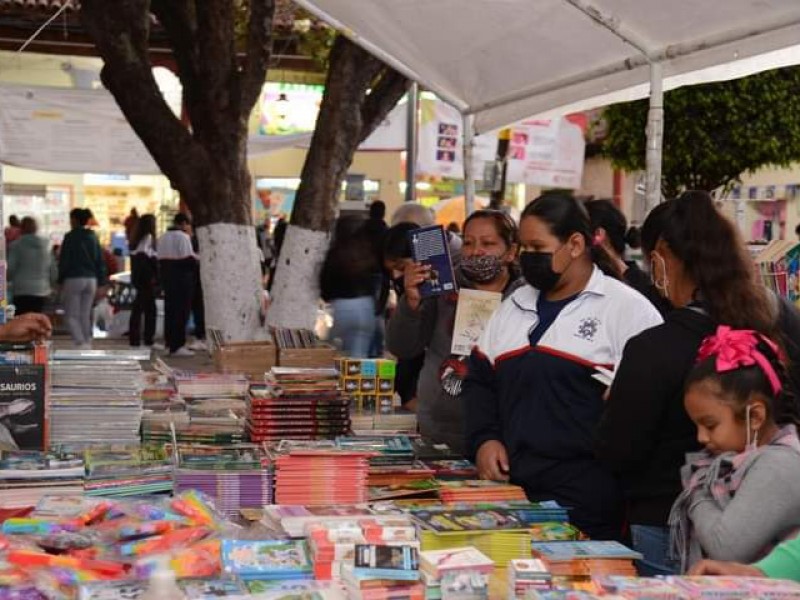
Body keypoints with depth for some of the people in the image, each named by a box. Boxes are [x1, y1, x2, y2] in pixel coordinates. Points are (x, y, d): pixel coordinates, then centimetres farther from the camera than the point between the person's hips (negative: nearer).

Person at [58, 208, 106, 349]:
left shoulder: (70, 237, -8)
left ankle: (81, 343, -17)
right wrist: (101, 281, 12)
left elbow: (64, 260, -8)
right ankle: (87, 344, 11)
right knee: (85, 315, 11)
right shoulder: (93, 237, 9)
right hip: (91, 279, 5)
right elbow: (100, 260, 9)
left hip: (74, 279, -5)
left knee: (72, 315, -1)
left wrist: (60, 280, -1)